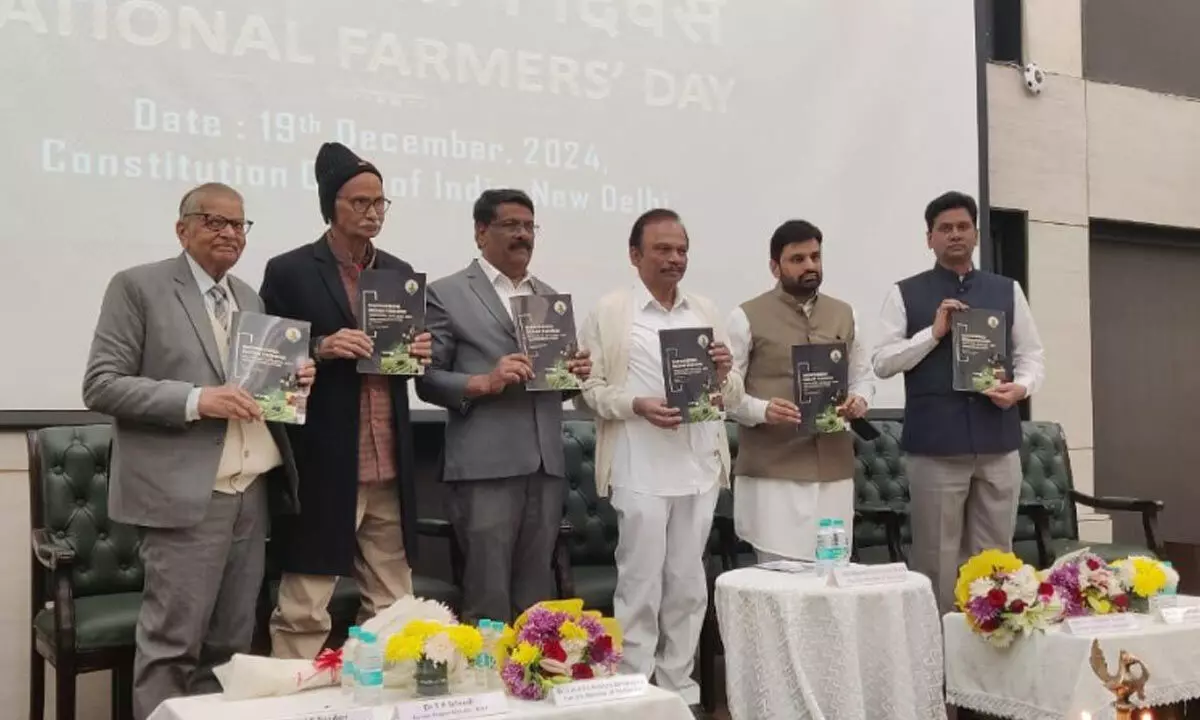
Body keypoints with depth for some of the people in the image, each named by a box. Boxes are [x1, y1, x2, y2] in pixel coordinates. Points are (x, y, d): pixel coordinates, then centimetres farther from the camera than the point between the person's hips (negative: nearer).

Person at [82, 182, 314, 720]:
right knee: (171, 644, -2)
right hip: (187, 494, -6)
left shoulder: (250, 298, 17)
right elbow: (101, 385, -9)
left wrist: (289, 381, 1)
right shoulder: (138, 287, -3)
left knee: (230, 644, 11)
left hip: (251, 492, 6)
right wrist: (195, 399, -19)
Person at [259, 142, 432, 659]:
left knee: (393, 606, 11)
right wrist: (320, 349, -19)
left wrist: (418, 354, -3)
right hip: (321, 466, -5)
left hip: (389, 467, 5)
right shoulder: (289, 272, -2)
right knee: (303, 611, -1)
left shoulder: (400, 273, 13)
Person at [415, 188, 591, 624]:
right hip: (485, 466, -5)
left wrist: (575, 374, 0)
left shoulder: (550, 297, 18)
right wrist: (484, 382, -18)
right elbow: (427, 380, -2)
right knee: (488, 601, -2)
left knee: (536, 600, 11)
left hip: (546, 466, 5)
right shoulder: (447, 294, 1)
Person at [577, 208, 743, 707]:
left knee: (688, 584, 11)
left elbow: (733, 397, 13)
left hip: (699, 469, 4)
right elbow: (590, 388, -4)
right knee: (640, 584, 1)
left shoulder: (706, 312, 12)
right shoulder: (609, 313, -1)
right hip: (641, 472, -4)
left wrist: (725, 374, -9)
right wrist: (638, 405, -19)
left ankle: (680, 684, 22)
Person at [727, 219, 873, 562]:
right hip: (773, 471, -4)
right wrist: (762, 410, -21)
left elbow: (862, 375, 21)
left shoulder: (844, 314, 15)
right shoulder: (747, 317, -1)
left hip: (834, 469, 5)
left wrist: (860, 400, -2)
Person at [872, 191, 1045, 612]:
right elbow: (882, 362, -1)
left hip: (998, 443, 3)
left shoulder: (1007, 291, 13)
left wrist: (1021, 386, -6)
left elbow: (1031, 355, 14)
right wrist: (934, 332, -11)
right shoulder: (905, 294, 5)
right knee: (937, 557, 3)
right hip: (934, 445, -3)